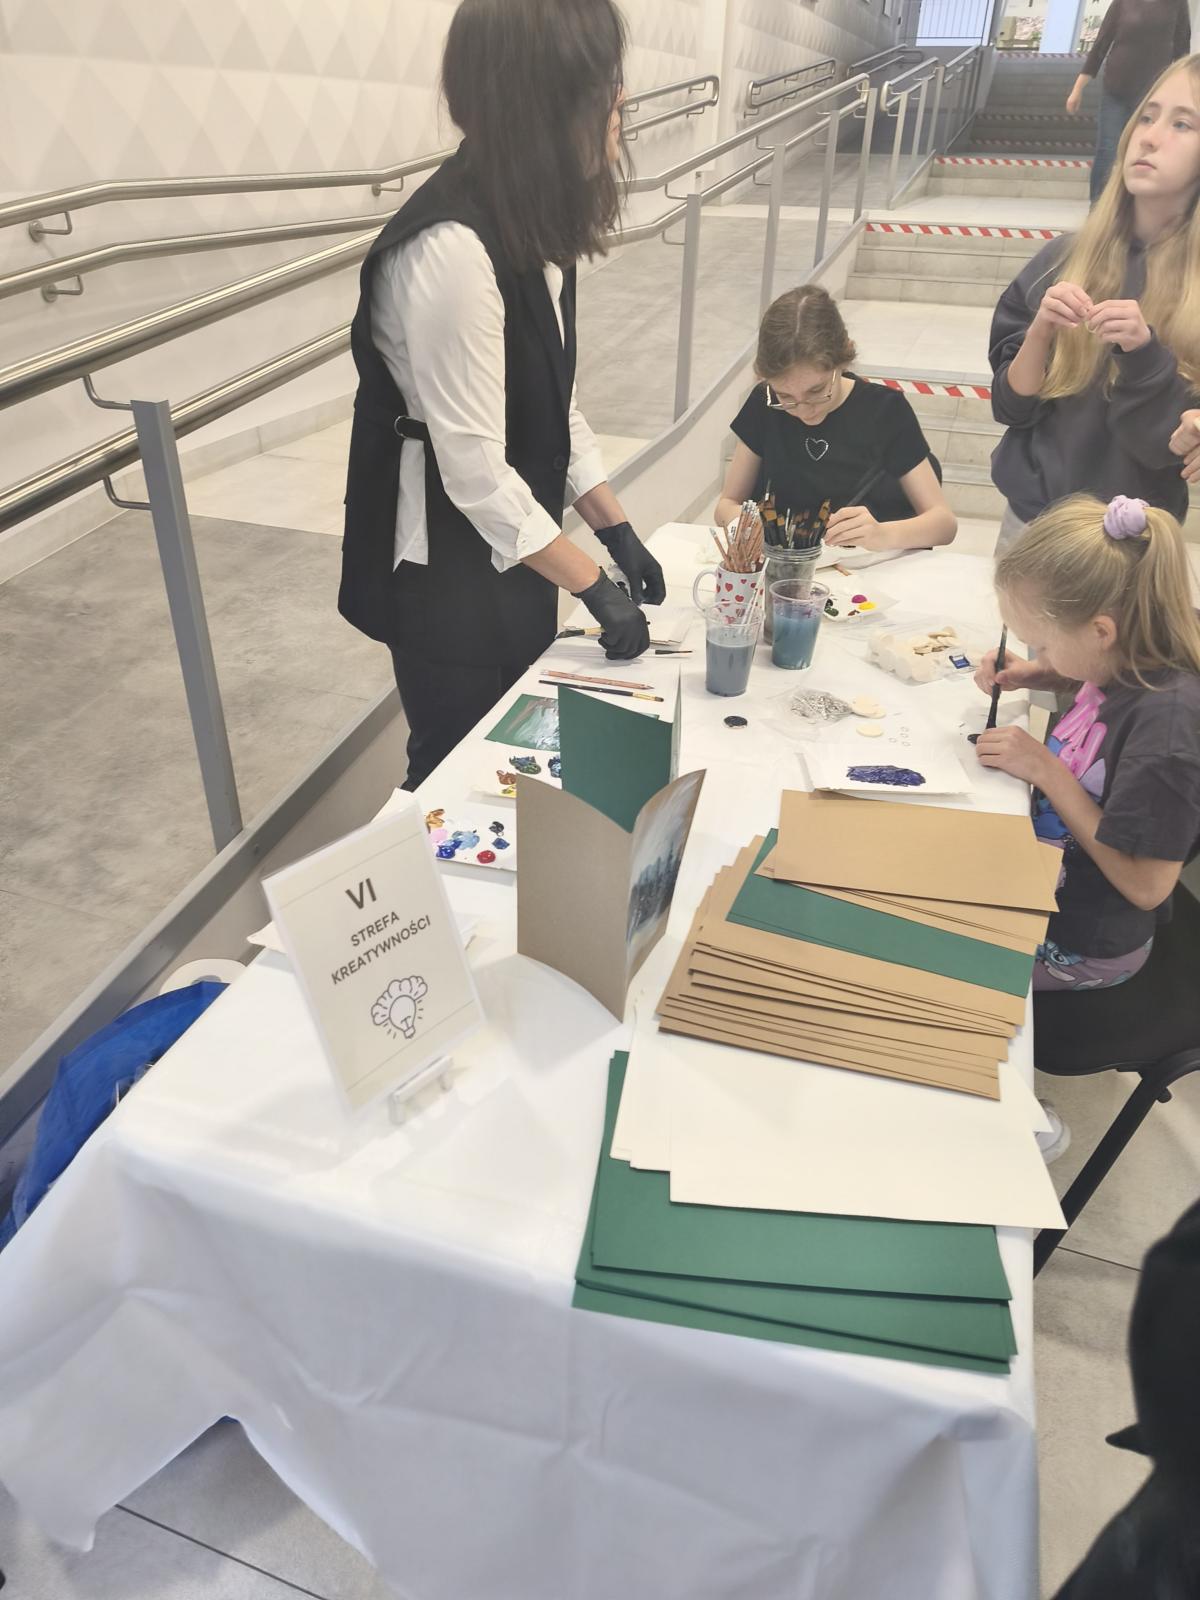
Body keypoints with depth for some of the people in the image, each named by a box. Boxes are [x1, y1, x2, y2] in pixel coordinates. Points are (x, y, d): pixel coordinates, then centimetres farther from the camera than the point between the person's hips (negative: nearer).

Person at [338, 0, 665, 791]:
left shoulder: (532, 222, 2)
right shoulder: (451, 251, -27)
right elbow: (476, 470, -26)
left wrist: (618, 531, 4)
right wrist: (596, 589, -18)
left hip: (514, 548, 8)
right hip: (449, 569, -8)